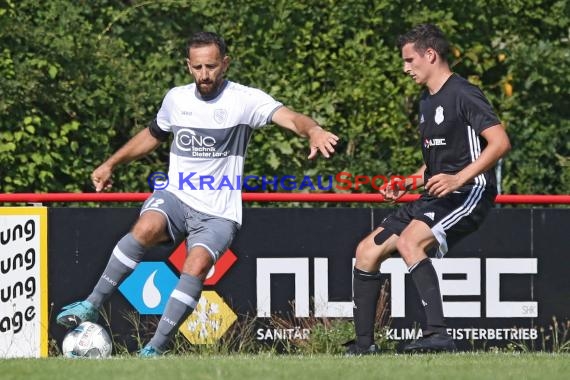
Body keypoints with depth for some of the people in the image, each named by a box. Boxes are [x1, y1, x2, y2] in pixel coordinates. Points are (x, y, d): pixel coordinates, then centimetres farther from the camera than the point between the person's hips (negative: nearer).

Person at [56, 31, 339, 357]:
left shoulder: (244, 100, -8)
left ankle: (156, 348, -23)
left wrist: (313, 130, -47)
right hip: (175, 197, 2)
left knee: (197, 265, -28)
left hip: (218, 213, -2)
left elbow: (287, 116, -25)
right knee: (146, 229, -30)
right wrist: (110, 165, 27)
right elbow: (152, 135, 28)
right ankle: (92, 306, -24)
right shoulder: (176, 99, 7)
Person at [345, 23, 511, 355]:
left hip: (468, 193, -10)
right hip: (435, 198, 10)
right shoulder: (427, 101, 18)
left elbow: (500, 143, -21)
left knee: (409, 241, -33)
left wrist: (458, 179, -30)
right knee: (368, 251, 7)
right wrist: (409, 183, 14)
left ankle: (438, 334, -37)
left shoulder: (463, 95, -11)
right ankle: (363, 346, 14)